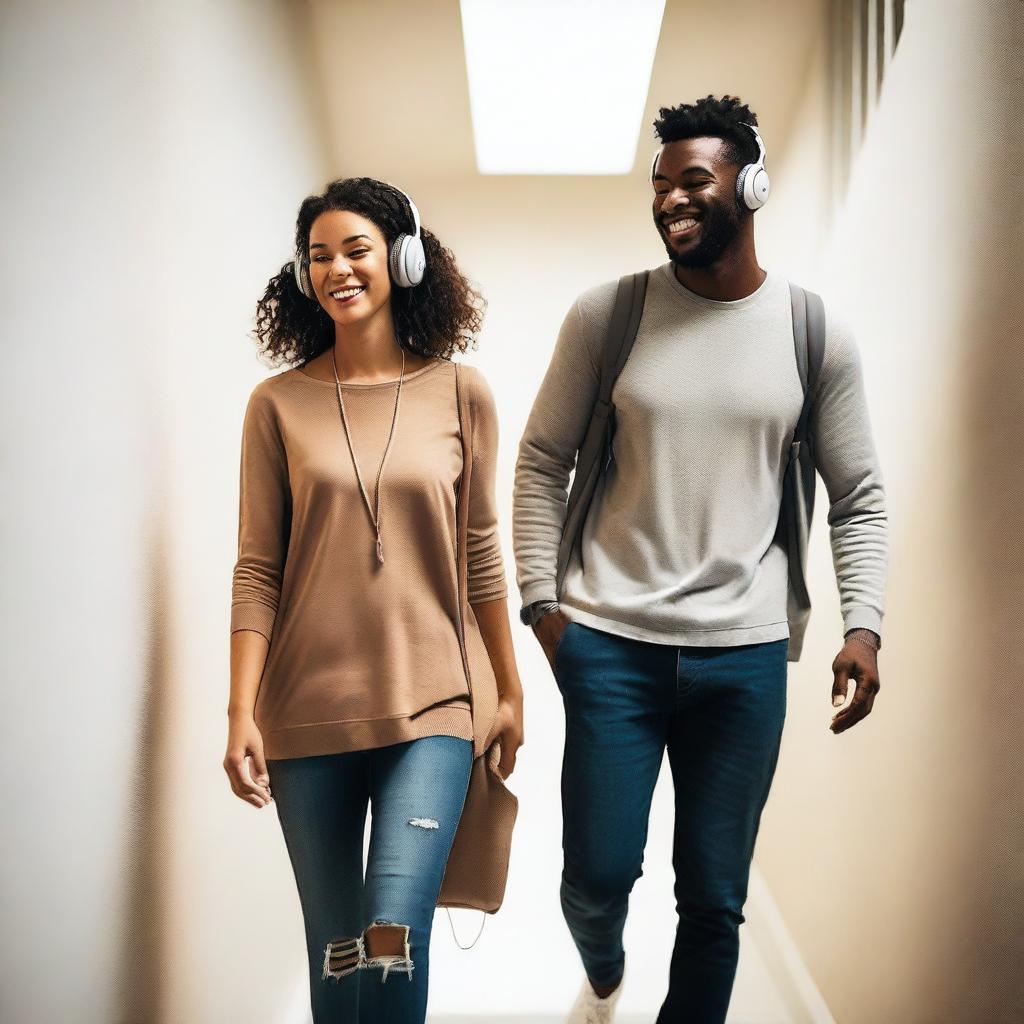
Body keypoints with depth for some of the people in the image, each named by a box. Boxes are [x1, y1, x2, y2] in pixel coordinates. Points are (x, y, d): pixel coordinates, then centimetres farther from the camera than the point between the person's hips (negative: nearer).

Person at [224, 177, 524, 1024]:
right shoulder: (279, 404, 2)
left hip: (431, 701, -1)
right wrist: (242, 714, -6)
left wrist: (509, 691, 10)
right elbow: (257, 569, 0)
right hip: (310, 706, 1)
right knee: (334, 947, 10)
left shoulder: (460, 393, 2)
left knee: (392, 933, -13)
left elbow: (480, 553, 7)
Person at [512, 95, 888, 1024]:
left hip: (746, 656, 1)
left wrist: (864, 625, -5)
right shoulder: (607, 314, 0)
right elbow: (543, 461, 5)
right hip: (610, 643, 0)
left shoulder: (816, 334, 2)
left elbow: (860, 498, 7)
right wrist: (540, 600, -2)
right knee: (597, 876, 3)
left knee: (716, 902, 7)